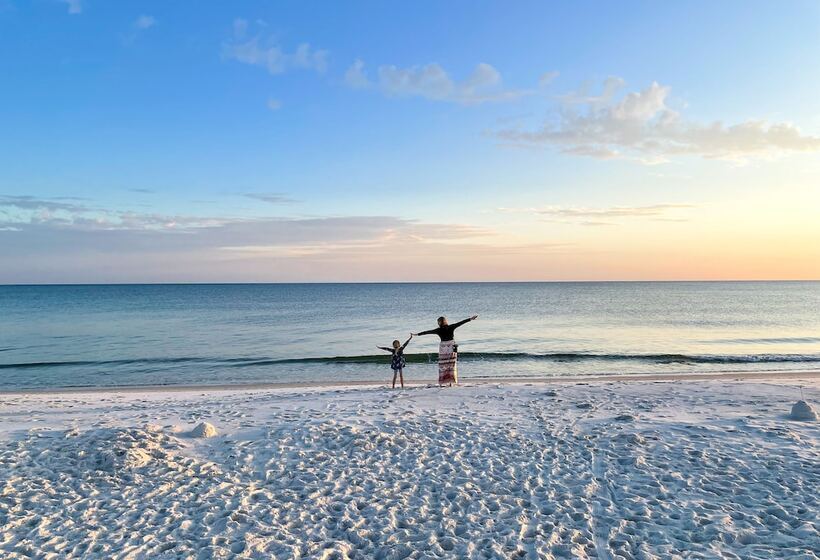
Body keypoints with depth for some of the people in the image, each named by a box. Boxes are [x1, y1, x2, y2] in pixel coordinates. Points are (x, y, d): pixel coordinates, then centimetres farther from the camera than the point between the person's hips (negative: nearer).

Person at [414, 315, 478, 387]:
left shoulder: (439, 330, -4)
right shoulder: (451, 327, -2)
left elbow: (427, 332, 4)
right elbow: (461, 322, 2)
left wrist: (418, 334, 13)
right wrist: (470, 319, 7)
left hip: (443, 348, -1)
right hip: (452, 348, 1)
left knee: (442, 366, 4)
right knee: (452, 365, 6)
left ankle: (441, 383, 2)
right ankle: (451, 382, 3)